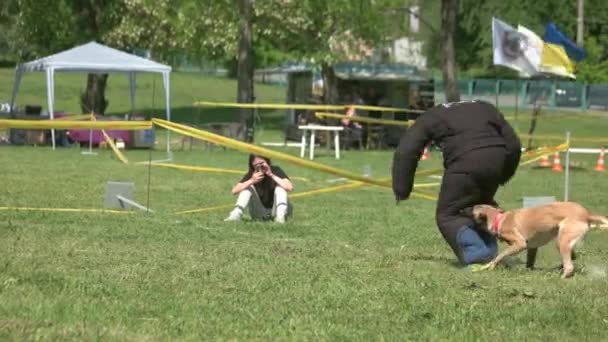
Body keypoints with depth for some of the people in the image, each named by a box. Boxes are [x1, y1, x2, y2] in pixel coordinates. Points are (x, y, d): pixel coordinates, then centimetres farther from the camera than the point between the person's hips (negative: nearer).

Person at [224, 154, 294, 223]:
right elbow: (234, 191, -18)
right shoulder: (251, 174, -7)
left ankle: (280, 216, -43)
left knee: (280, 187, -24)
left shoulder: (275, 170, -13)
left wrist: (271, 175, -30)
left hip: (275, 211, -2)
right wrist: (251, 181, -30)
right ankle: (236, 214, -30)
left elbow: (290, 188, -29)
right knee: (248, 186, -15)